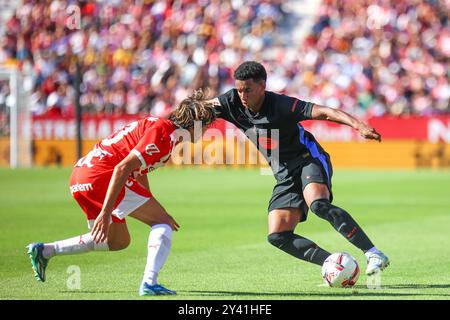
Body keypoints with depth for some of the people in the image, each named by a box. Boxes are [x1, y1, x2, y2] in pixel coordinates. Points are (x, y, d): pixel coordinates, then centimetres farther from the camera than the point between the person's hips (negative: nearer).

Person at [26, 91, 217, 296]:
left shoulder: (158, 126, 19)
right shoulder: (164, 132, -13)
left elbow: (139, 173, 28)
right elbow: (122, 168, -23)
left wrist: (156, 213, 28)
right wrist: (105, 213, -26)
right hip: (101, 175, -10)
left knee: (118, 241, 24)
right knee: (163, 223, -7)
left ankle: (44, 251, 23)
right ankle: (149, 283, -19)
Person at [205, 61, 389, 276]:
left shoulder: (281, 105, -23)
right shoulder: (233, 103, -6)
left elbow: (322, 112, -32)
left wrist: (358, 125, -44)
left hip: (309, 160, -7)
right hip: (285, 175, 7)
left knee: (318, 204, -36)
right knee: (278, 236, -8)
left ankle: (374, 254, -33)